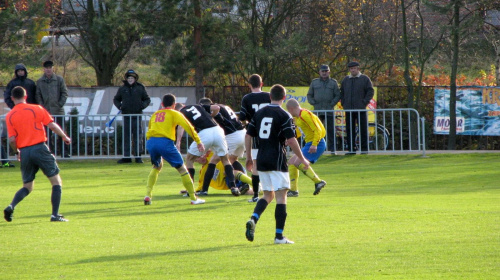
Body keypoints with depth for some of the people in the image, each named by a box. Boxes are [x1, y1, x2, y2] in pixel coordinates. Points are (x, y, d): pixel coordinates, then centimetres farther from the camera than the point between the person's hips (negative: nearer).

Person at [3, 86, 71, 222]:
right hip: (40, 148, -3)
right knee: (57, 181, 7)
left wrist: (17, 152, 18)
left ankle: (11, 206, -7)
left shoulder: (10, 116, 5)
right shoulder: (36, 109, 0)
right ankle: (55, 215, -2)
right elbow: (51, 125, -4)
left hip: (24, 152, 3)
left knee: (27, 187, 17)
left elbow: (12, 139, 0)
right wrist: (64, 137, 10)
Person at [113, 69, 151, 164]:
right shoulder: (122, 89, 9)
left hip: (137, 116, -1)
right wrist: (119, 106, 1)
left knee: (138, 137, -1)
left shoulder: (140, 88, 6)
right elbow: (116, 99, 20)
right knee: (126, 137, 2)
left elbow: (147, 99, 12)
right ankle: (126, 157, 5)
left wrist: (143, 105, -7)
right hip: (126, 116, 1)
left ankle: (138, 156, 5)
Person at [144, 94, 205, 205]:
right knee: (182, 169, 6)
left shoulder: (154, 114, 27)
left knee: (156, 167, 30)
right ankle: (193, 198, 7)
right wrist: (198, 141, 2)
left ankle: (148, 195, 15)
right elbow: (188, 127, 2)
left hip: (150, 142, 5)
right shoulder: (174, 114, 13)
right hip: (165, 142, -5)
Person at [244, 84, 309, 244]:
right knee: (281, 196, -1)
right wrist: (302, 159, -2)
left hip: (261, 161, 6)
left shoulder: (259, 113, 8)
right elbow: (291, 140, -13)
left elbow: (248, 135, 10)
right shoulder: (284, 116, -8)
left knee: (268, 195, 18)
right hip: (278, 162, -6)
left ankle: (253, 219, -8)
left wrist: (249, 157, 20)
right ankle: (279, 236, -4)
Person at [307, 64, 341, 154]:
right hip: (317, 111, 1)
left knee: (330, 130, -2)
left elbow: (338, 95, 7)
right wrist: (313, 103, 1)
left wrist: (332, 104, -5)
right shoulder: (314, 82, 13)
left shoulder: (333, 82, 9)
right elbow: (309, 95, 17)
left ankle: (332, 148, 1)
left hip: (329, 111, -1)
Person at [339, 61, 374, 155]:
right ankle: (351, 148, 6)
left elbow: (370, 91, 0)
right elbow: (342, 92, 21)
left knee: (363, 129, -1)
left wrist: (364, 102, -9)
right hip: (349, 109, 4)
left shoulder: (365, 79, 3)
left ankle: (364, 149, 3)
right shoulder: (346, 80, 15)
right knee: (349, 129, 2)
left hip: (361, 109, -4)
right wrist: (343, 103, 8)